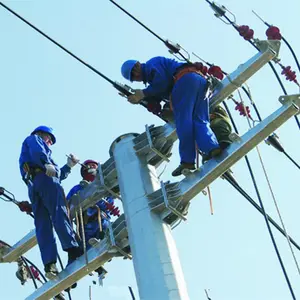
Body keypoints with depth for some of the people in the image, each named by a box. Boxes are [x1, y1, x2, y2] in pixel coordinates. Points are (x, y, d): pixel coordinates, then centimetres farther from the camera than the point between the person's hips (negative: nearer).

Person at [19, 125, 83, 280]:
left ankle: (49, 264, -23)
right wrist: (46, 164, -25)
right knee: (59, 214, -20)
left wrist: (69, 166, 37)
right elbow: (37, 151, -9)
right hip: (44, 178, -8)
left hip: (32, 186, 8)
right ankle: (73, 251, -35)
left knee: (42, 226, -8)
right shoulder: (33, 139, 20)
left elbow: (57, 175, 39)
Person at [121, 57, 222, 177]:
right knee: (200, 121, -2)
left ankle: (187, 160, -18)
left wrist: (144, 93, 2)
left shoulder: (151, 64, 9)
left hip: (185, 79, -10)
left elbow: (162, 82, -8)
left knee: (183, 121, -12)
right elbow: (167, 92, 23)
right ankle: (212, 147, -28)